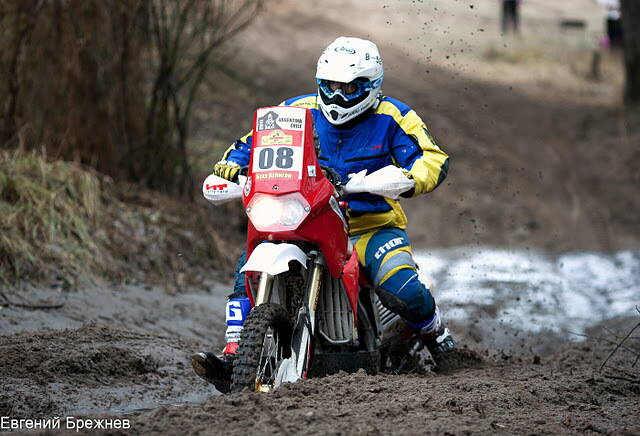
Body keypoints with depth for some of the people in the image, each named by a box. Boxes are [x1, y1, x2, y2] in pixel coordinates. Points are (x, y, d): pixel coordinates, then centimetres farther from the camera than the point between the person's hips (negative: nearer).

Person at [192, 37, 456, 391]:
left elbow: (432, 159, -11)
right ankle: (233, 354, -22)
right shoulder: (299, 111, 5)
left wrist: (407, 180, -34)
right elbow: (254, 141, 10)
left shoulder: (392, 118, -3)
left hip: (372, 225, -3)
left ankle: (435, 334, 6)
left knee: (401, 290, -28)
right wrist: (231, 165, -13)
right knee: (249, 266, -20)